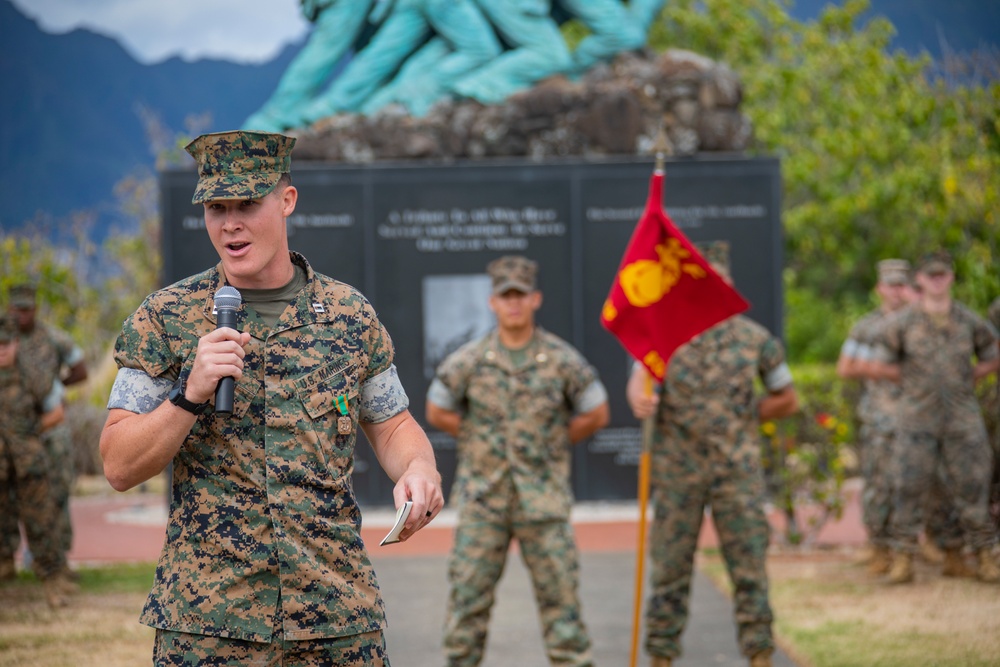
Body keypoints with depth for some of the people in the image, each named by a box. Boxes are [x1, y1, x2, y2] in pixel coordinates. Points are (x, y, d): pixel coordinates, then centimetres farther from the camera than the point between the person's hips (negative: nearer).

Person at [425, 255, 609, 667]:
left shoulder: (563, 361, -2)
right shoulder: (467, 362, -1)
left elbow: (596, 415, 8)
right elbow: (437, 413, 12)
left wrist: (552, 443, 6)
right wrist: (482, 442, 7)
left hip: (543, 499, -1)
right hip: (482, 498, 1)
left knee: (560, 596, 1)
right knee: (467, 596, 3)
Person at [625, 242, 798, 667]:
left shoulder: (754, 339, 5)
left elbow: (787, 399, 15)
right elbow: (639, 378, -15)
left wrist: (743, 419, 4)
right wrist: (639, 399, -38)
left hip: (737, 469, 0)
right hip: (677, 470, 0)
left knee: (749, 566, -1)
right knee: (669, 567, 3)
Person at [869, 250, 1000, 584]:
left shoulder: (970, 322, 5)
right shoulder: (901, 323, 0)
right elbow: (878, 368, 3)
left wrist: (966, 378, 6)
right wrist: (913, 379, 3)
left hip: (963, 418, 1)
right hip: (916, 418, -1)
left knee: (971, 488, 2)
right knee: (907, 489, -2)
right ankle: (902, 558, 5)